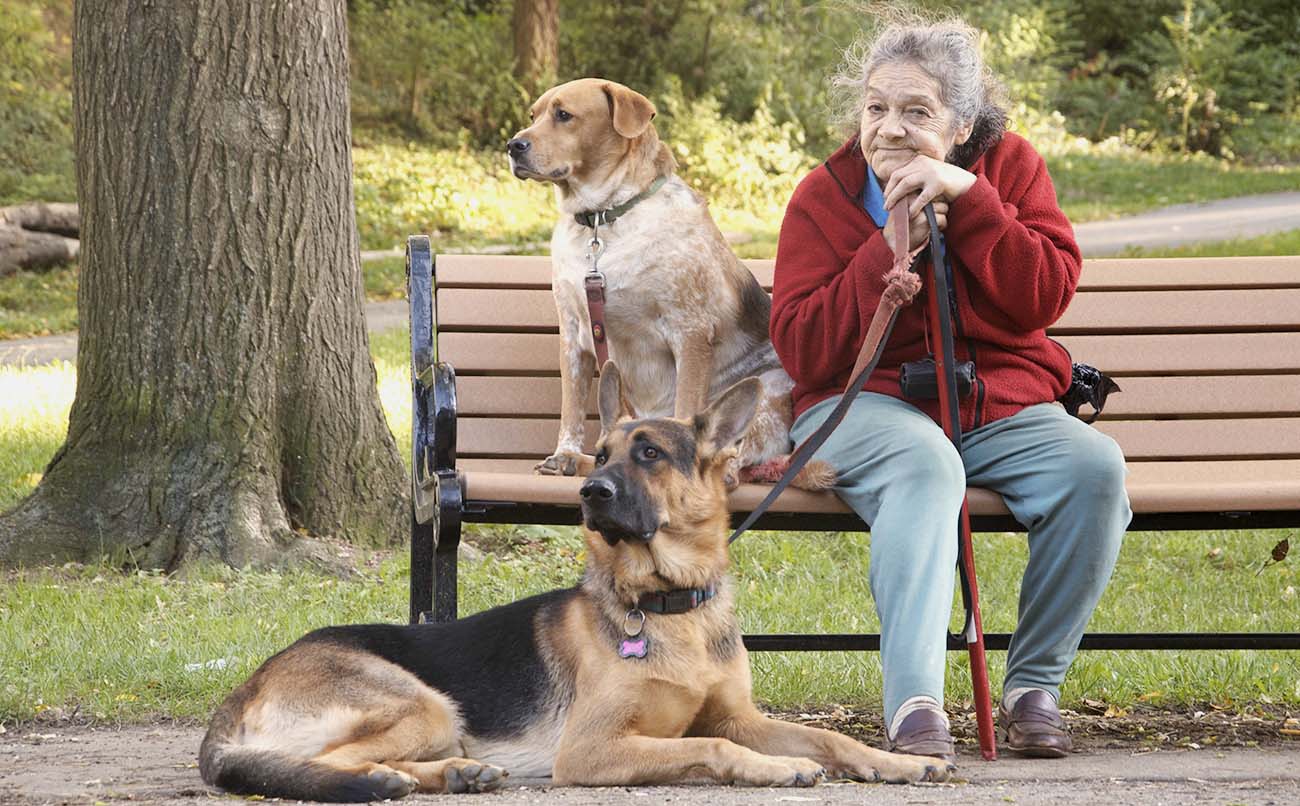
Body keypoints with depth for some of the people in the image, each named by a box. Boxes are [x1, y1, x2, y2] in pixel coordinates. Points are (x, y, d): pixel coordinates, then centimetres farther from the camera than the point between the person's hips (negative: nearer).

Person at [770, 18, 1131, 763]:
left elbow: (1046, 297, -9)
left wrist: (968, 199, -17)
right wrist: (889, 253, -15)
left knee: (1095, 466, -27)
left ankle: (1034, 687, -15)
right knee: (924, 465, -37)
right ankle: (915, 703, -46)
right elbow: (801, 351, -7)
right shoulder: (824, 196, 2)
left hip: (1003, 407, 3)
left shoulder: (1010, 167, 6)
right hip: (870, 404, -2)